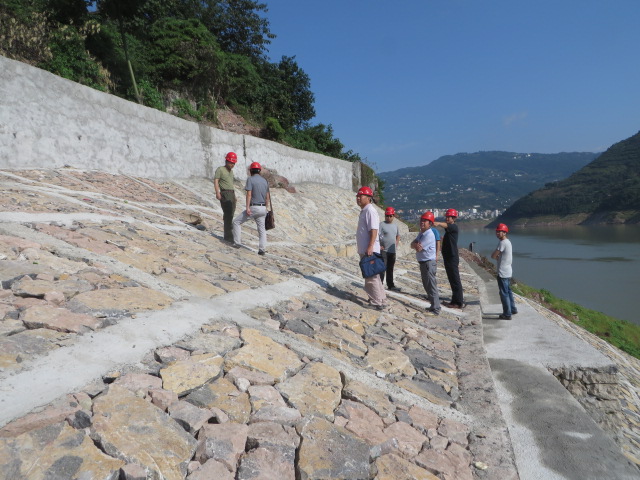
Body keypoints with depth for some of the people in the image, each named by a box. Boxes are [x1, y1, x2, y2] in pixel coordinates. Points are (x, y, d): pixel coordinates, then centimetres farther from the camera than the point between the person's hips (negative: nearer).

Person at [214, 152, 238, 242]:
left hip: (232, 194, 8)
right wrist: (217, 192, -24)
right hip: (225, 194, -8)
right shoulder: (220, 169, -1)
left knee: (230, 215, 7)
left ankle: (228, 235, 12)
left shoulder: (231, 171, 22)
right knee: (228, 215, -16)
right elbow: (216, 181, -12)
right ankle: (228, 236, -18)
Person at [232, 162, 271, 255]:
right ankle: (262, 249, -2)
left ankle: (237, 243, 6)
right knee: (262, 229, 10)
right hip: (263, 208, 6)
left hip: (253, 207, -6)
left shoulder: (250, 179, -5)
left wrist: (247, 207, -17)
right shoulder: (265, 181, 12)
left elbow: (249, 194, -14)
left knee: (236, 222, 8)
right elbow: (267, 197, 14)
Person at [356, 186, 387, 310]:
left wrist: (370, 247, -28)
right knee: (372, 275, 17)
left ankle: (377, 303, 1)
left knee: (371, 276, -6)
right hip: (364, 250, 11)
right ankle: (381, 299, 26)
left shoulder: (370, 210, -14)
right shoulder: (364, 211, 16)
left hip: (369, 250, -11)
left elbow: (373, 230, -22)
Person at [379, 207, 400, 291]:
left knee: (390, 269, 14)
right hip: (383, 251, -6)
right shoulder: (381, 224, -8)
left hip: (392, 251, 6)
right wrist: (379, 246, -19)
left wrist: (396, 244, 13)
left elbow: (398, 235, 27)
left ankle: (390, 285, 23)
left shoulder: (395, 225, 13)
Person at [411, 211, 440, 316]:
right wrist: (416, 245, -15)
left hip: (428, 263, -10)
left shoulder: (429, 235, -18)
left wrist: (416, 245, -1)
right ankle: (431, 297, 37)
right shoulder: (421, 233, 13)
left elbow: (418, 249, -21)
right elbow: (412, 245, 6)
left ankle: (435, 309, -4)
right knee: (426, 284, 21)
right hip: (423, 263, 10)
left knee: (431, 286, -7)